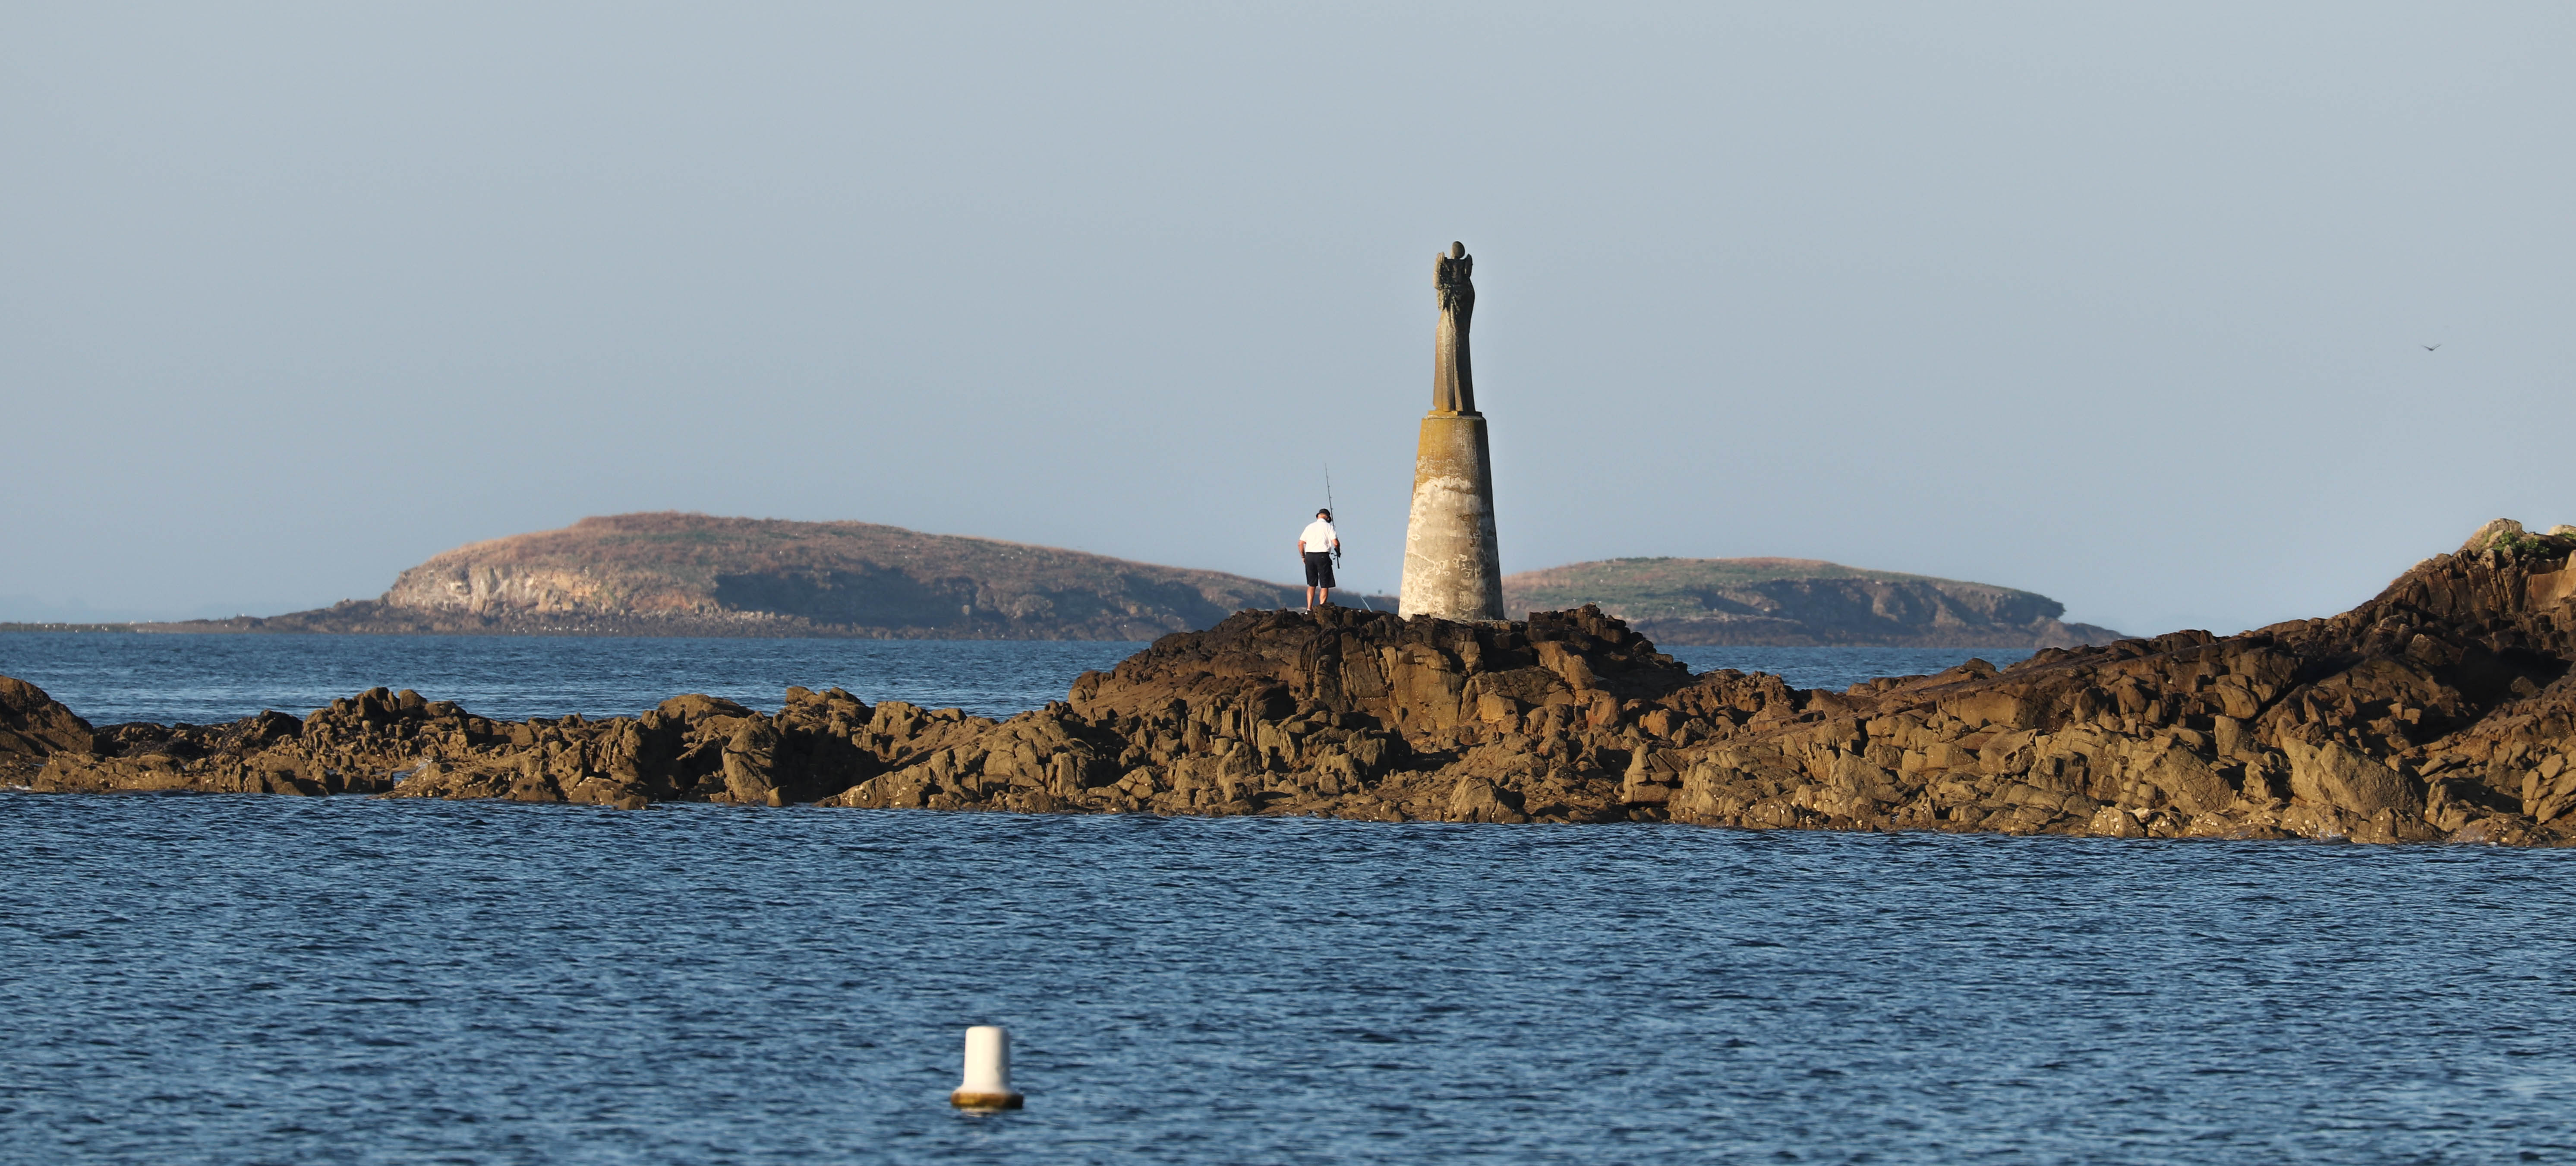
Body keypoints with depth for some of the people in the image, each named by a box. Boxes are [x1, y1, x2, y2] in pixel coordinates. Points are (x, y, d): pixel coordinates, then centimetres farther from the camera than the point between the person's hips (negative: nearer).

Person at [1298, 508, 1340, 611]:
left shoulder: (1310, 527, 12)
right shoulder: (1328, 527, 0)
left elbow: (1300, 544, 10)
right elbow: (1336, 543, -8)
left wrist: (1303, 557, 20)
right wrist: (1338, 551, 12)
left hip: (1310, 556, 4)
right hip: (1323, 556, -4)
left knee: (1312, 584, 15)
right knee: (1325, 585, 1)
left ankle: (1309, 608, 9)